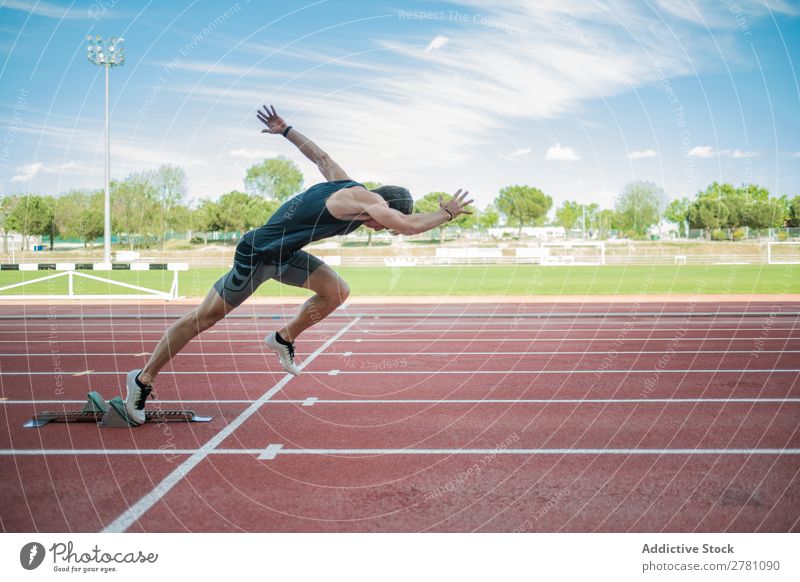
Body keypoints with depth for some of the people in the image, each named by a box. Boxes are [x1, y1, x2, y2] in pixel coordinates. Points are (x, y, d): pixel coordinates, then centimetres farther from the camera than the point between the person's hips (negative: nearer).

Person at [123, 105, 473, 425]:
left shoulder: (348, 186, 3)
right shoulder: (363, 199, -24)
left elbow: (321, 157, 16)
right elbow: (410, 225, -31)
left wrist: (285, 130, 28)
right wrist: (449, 212, -15)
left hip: (286, 254, 9)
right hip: (257, 255, -9)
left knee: (337, 292, -4)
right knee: (204, 317, 0)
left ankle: (285, 338, 14)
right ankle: (144, 379, 12)